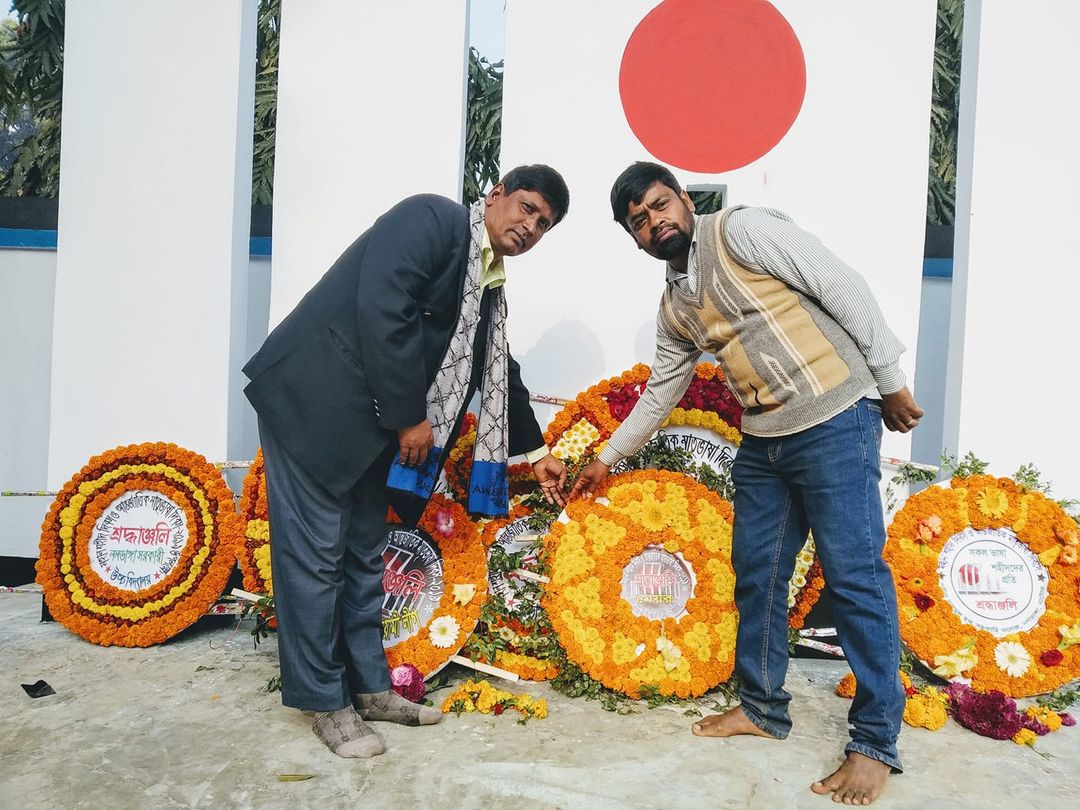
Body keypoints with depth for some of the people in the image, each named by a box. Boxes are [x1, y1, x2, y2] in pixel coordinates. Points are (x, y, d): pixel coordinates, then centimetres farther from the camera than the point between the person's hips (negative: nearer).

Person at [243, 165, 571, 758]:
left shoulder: (488, 288, 13)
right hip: (312, 400, -9)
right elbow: (382, 310, -23)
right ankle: (326, 703, 11)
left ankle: (369, 687, 25)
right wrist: (410, 417, -18)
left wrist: (536, 453, 27)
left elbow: (499, 373, 22)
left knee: (363, 553, 13)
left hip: (371, 422, 9)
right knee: (316, 550, -1)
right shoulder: (432, 219, -11)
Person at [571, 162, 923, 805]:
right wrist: (607, 458, 30)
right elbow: (660, 395, 24)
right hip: (763, 443, 8)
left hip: (835, 420, -7)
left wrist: (891, 381, -10)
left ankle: (877, 742, 9)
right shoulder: (674, 307, 15)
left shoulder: (740, 230, -6)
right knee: (757, 575, 11)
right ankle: (763, 708, 28)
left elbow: (842, 286, -9)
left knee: (855, 575, -4)